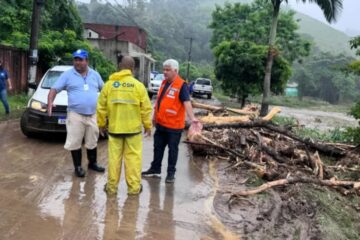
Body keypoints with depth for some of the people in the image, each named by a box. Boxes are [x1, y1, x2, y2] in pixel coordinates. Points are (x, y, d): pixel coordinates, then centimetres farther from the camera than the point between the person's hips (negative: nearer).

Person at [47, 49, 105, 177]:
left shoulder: (94, 74, 10)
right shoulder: (67, 74, -1)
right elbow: (54, 89, -4)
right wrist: (50, 102, -20)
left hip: (93, 115, 3)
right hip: (76, 115, -3)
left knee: (92, 141, 15)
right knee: (75, 142, -1)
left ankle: (92, 163, 31)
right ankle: (78, 166, 13)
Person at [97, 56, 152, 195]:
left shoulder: (109, 84, 0)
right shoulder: (138, 85, -5)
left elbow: (101, 107, 3)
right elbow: (146, 109, -4)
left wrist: (101, 124, 15)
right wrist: (148, 126, 7)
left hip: (114, 128, 2)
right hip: (133, 128, -1)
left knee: (114, 157, 9)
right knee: (133, 157, 5)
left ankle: (112, 187, 17)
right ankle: (134, 187, 11)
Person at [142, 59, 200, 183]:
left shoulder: (181, 85, -16)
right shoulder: (164, 82, 9)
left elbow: (186, 102, -26)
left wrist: (192, 118, -38)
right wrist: (155, 116, 23)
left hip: (174, 125, -7)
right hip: (160, 123, 8)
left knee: (172, 149, 7)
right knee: (158, 147, 17)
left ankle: (171, 173, 19)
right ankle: (155, 169, 32)